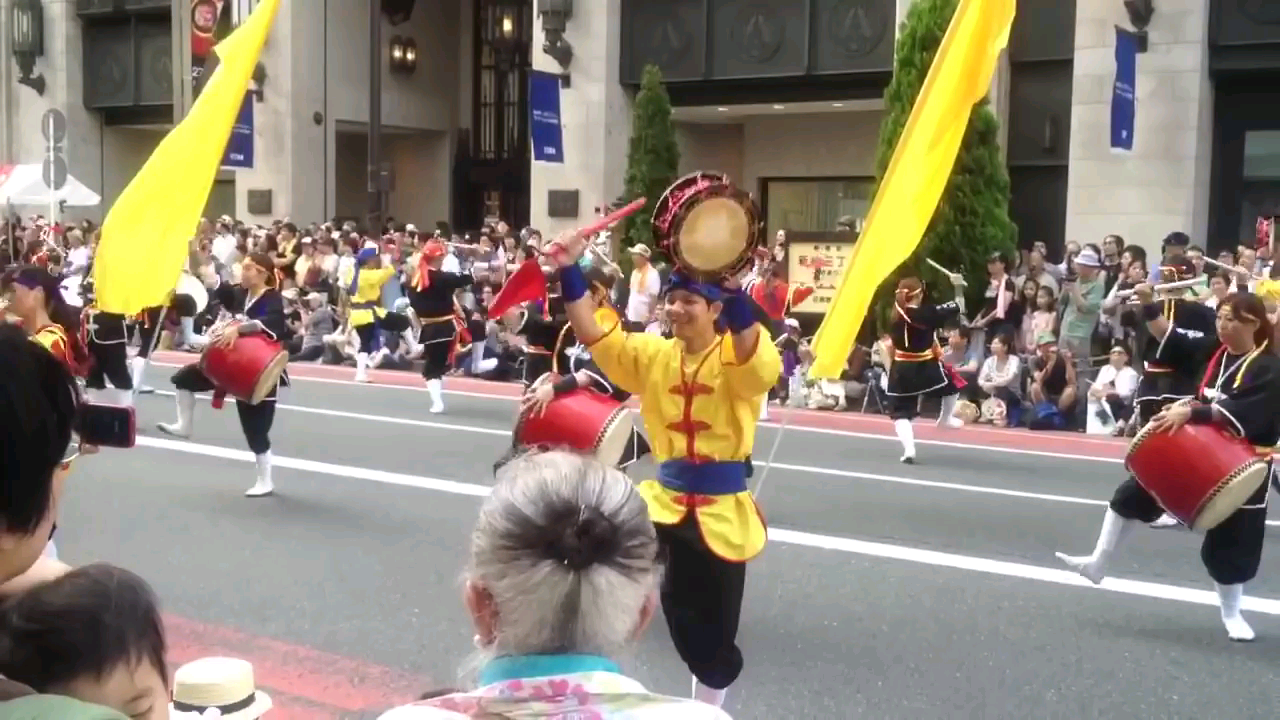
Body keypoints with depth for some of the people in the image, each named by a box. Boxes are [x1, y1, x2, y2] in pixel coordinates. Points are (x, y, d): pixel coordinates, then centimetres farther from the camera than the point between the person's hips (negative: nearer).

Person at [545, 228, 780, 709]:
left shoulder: (738, 355, -9)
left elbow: (762, 366, -33)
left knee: (712, 630, 13)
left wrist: (735, 290, -47)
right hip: (665, 497, 3)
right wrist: (570, 272, -17)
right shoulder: (654, 354, 5)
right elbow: (591, 333, -2)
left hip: (722, 508, -2)